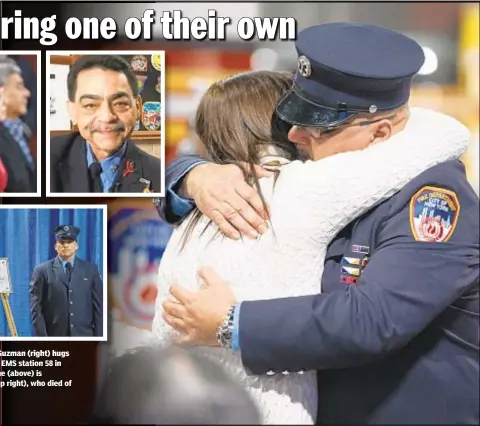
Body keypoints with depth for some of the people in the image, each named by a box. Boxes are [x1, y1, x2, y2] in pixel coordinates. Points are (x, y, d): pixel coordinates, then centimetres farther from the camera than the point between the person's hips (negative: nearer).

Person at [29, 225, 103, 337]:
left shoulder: (90, 270, 9)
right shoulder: (42, 270, 3)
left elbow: (99, 305, 8)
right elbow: (36, 307, 0)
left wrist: (99, 336, 1)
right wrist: (42, 336, -8)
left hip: (83, 337, 2)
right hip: (55, 337, -1)